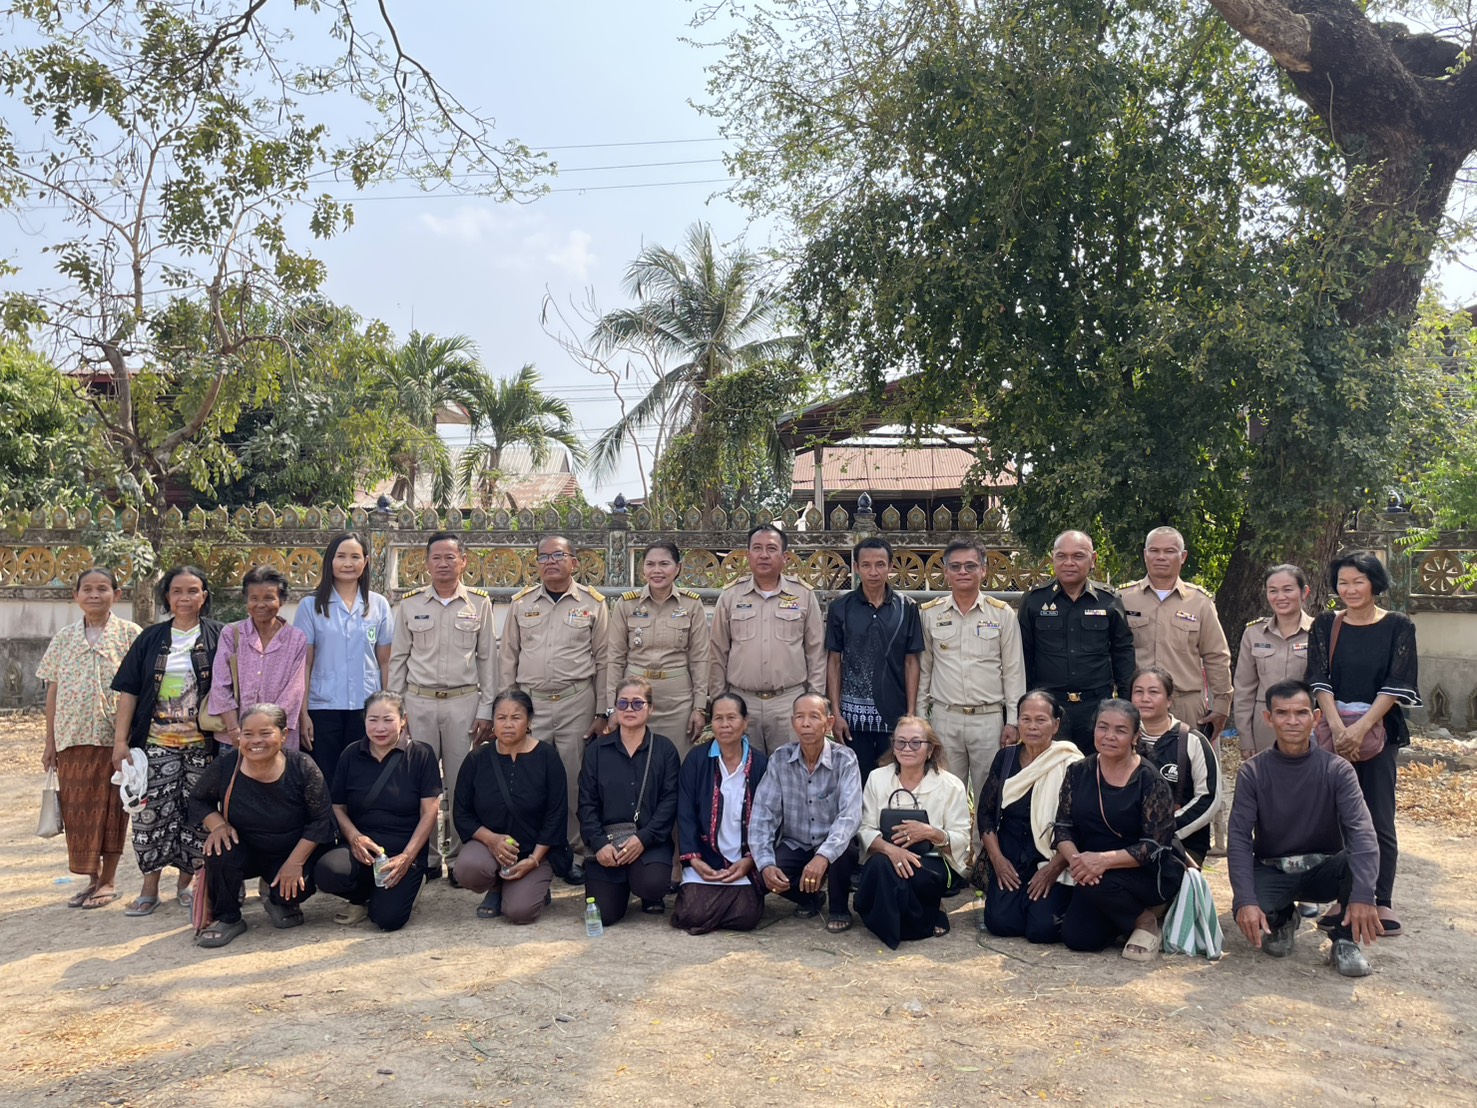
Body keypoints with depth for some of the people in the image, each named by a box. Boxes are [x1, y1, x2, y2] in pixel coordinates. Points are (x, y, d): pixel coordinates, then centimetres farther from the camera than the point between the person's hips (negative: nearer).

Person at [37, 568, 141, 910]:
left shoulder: (130, 635, -2)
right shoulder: (64, 638, 7)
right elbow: (53, 692, 9)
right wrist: (50, 742, 7)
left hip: (115, 737, -3)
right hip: (73, 737, 3)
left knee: (111, 808, 4)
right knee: (77, 808, 6)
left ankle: (108, 880, 16)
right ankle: (92, 878, 20)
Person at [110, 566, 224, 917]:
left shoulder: (217, 637, 3)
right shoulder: (150, 639, 8)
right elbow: (129, 690, 6)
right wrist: (120, 740, -1)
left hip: (202, 744, -1)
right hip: (157, 743, 1)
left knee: (197, 813, 3)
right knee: (152, 812, 0)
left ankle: (186, 883, 17)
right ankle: (149, 889, 10)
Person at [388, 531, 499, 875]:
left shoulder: (479, 603, 3)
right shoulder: (410, 604, 5)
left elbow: (487, 659, 5)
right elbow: (398, 658, 9)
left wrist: (486, 710, 1)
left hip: (463, 702, -1)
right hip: (418, 702, 1)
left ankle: (459, 854, 14)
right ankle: (426, 857, 14)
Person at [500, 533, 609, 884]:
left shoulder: (592, 603, 3)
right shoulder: (521, 603, 9)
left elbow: (603, 660, 3)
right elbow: (509, 658, 12)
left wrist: (602, 712, -1)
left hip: (576, 701, -2)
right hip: (530, 701, 2)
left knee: (573, 779, 2)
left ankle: (573, 852, 13)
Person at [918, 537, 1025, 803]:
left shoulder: (1002, 614, 3)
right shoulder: (930, 614, 6)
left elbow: (1014, 671, 4)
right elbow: (924, 668, 11)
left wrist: (1013, 721, 0)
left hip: (990, 718, -1)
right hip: (944, 718, 1)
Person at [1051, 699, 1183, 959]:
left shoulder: (1150, 781, -12)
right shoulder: (1078, 773, 2)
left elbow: (1155, 847, -18)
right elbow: (1062, 828, 1)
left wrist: (1105, 859, -30)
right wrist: (1075, 858, -21)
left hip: (1149, 874, -5)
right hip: (1091, 872, 5)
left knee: (1098, 885, -33)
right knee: (1076, 937, -11)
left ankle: (1145, 920, -2)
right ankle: (1131, 911, 18)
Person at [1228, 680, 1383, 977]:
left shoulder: (1336, 769, -10)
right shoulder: (1252, 772, -9)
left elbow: (1361, 830, -23)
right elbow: (1239, 838, -16)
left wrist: (1363, 895, -40)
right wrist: (1245, 900, -32)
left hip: (1323, 871, 0)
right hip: (1271, 871, 0)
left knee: (1357, 861, -33)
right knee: (1248, 916, -32)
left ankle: (1346, 940, -6)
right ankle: (1281, 921, 8)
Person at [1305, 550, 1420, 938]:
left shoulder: (1398, 626, 1)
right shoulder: (1325, 626, 6)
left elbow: (1396, 684, -7)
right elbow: (1320, 679, -2)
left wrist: (1362, 727, -17)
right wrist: (1337, 726, -16)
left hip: (1378, 731, -2)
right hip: (1334, 732, 2)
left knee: (1379, 819, -1)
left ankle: (1383, 901, 10)